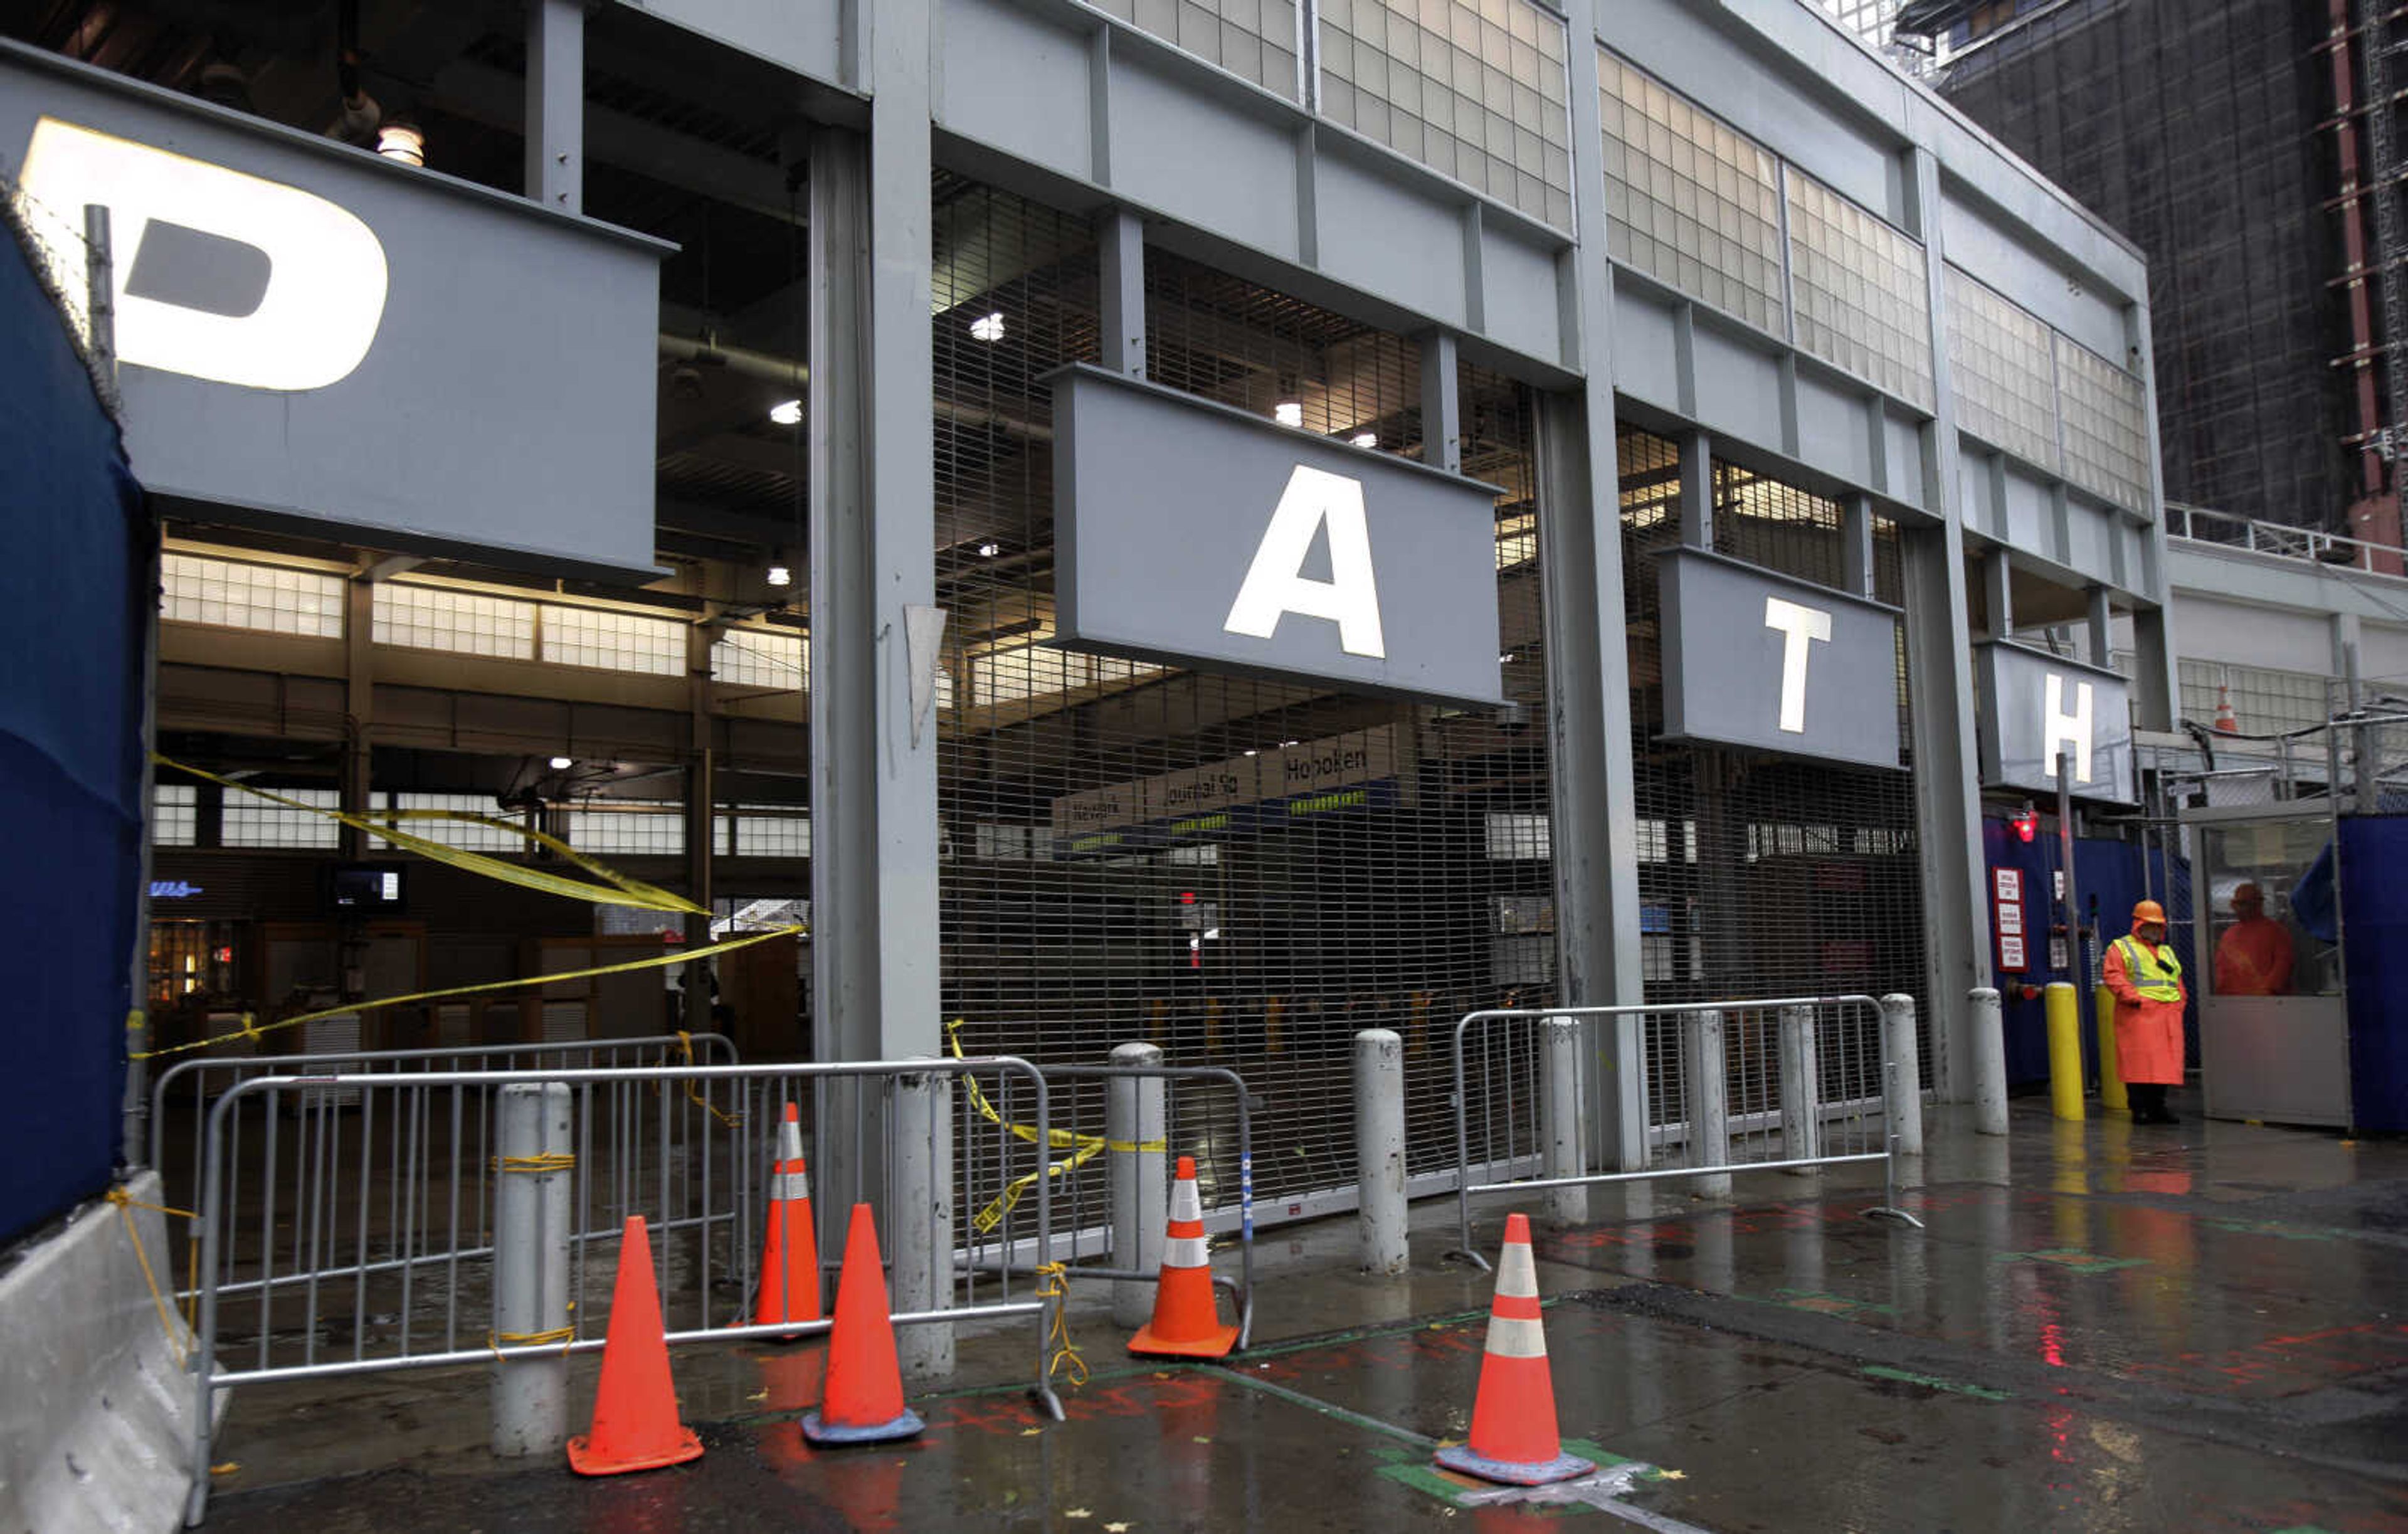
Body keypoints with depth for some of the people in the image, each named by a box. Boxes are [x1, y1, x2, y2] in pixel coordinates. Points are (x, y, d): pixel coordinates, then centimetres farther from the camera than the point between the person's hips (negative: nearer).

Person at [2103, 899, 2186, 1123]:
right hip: (2138, 1013, -6)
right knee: (2139, 1061, -9)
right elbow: (2114, 977, -5)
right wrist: (2134, 998, -16)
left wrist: (2179, 1005, 12)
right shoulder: (2120, 948, 7)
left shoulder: (2167, 952, 28)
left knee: (2165, 1061, 4)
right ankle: (2139, 1109, -6)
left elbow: (2178, 981, 27)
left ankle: (2158, 1107, 11)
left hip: (2168, 1015, 6)